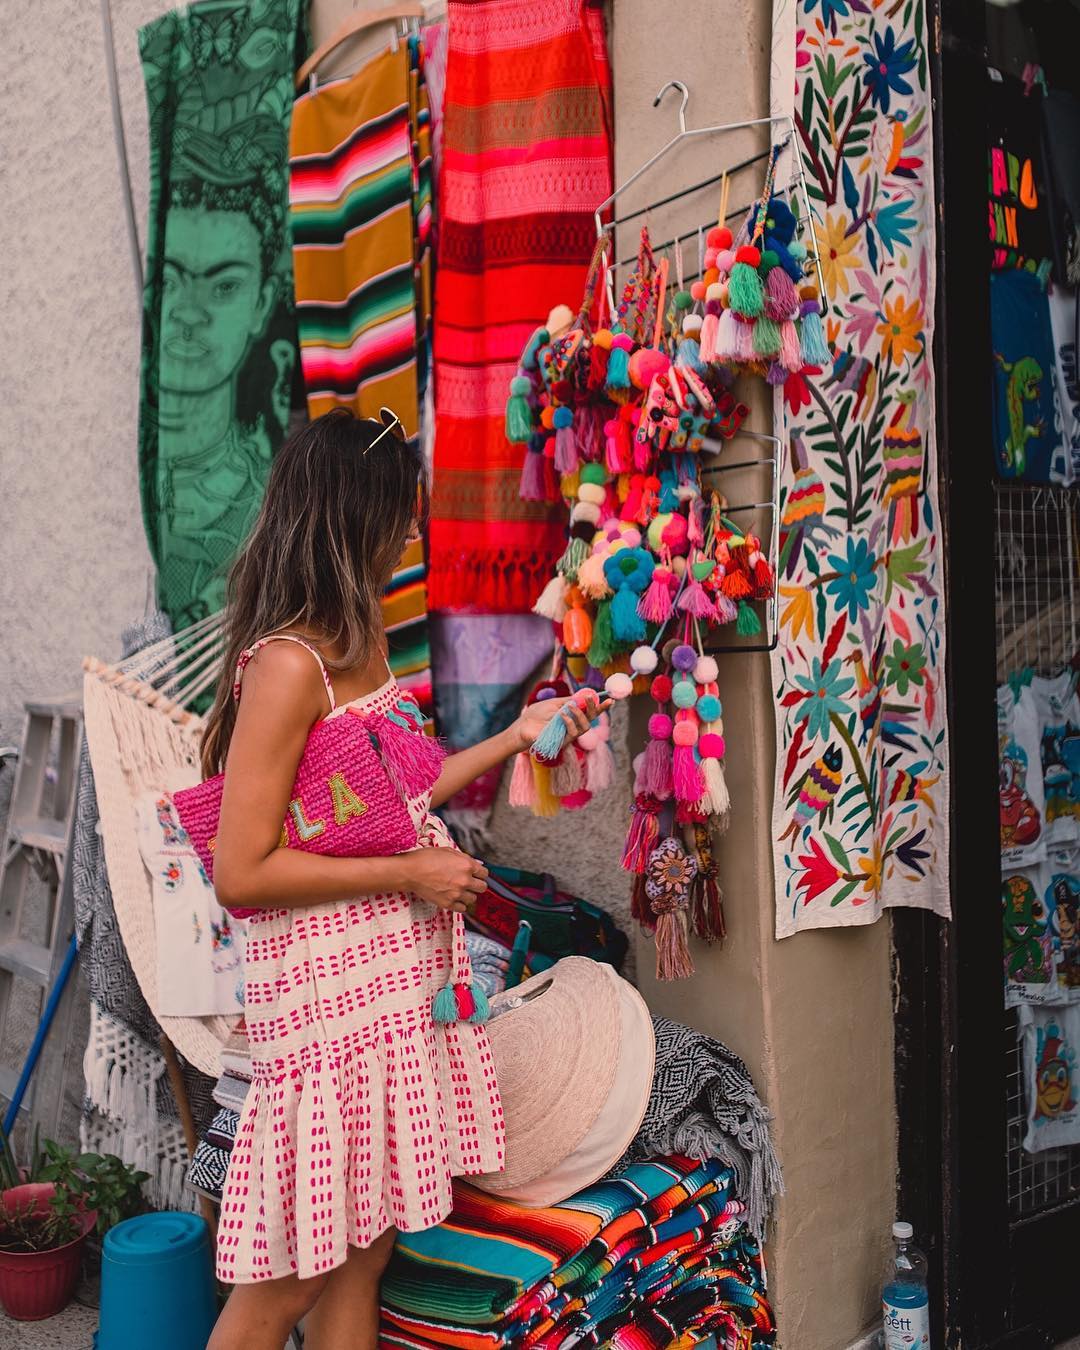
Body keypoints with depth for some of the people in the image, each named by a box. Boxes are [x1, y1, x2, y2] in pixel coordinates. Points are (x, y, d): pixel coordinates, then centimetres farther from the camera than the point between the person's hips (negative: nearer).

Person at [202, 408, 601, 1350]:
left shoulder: (358, 638, 10)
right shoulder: (287, 664, -19)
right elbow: (242, 873, -21)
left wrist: (516, 737, 17)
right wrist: (410, 872, -16)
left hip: (398, 972, 9)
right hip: (329, 983, -8)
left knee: (361, 1253, 16)